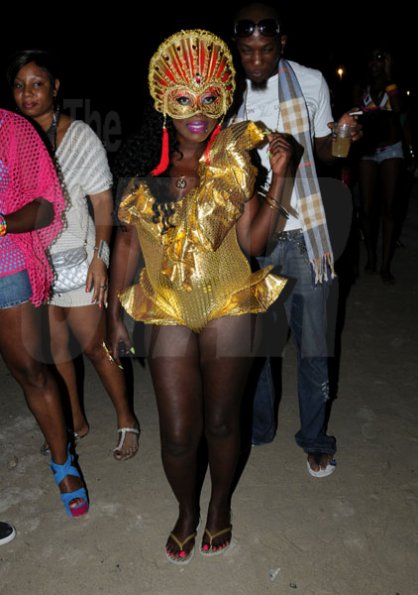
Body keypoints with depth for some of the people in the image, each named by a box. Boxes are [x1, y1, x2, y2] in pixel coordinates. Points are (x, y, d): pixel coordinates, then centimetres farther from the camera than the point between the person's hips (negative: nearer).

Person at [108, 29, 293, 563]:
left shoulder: (233, 167, -3)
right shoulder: (146, 171, 0)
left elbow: (251, 241, -8)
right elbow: (126, 241, 5)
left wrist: (278, 177, -17)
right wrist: (114, 312, 6)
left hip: (227, 309, 0)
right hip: (167, 314, 1)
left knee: (221, 422, 13)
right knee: (178, 434, 5)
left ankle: (220, 505, 42)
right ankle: (187, 511, 37)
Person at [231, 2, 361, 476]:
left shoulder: (310, 82, 0)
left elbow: (323, 149, 11)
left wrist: (343, 137, -11)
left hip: (301, 232, 0)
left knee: (312, 344, 5)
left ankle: (315, 439, 27)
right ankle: (258, 427, 35)